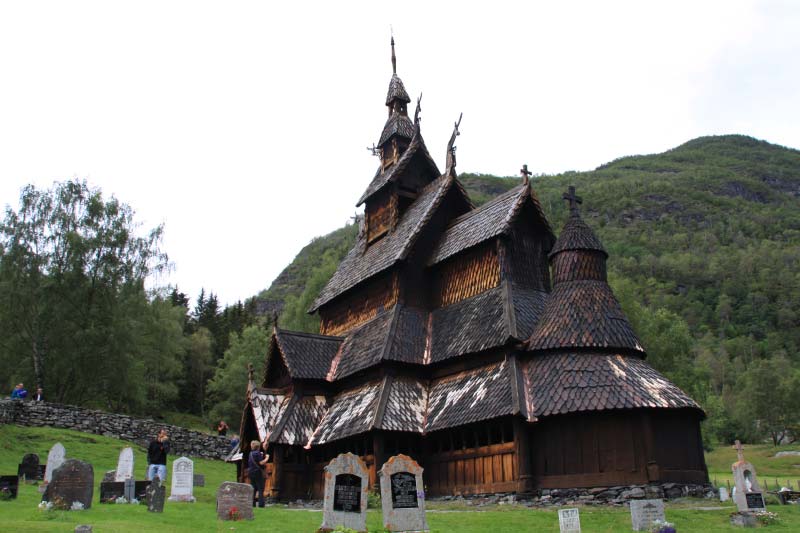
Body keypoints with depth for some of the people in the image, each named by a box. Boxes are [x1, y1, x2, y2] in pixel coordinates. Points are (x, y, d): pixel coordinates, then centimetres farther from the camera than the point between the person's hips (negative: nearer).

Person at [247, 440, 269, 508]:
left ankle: (252, 503, 11)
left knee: (253, 488, 12)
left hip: (250, 472, 8)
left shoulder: (250, 453, 10)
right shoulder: (258, 453, -14)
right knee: (260, 489, -2)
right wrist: (266, 458, -2)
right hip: (257, 472, -8)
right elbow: (261, 463, -18)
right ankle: (261, 504, -5)